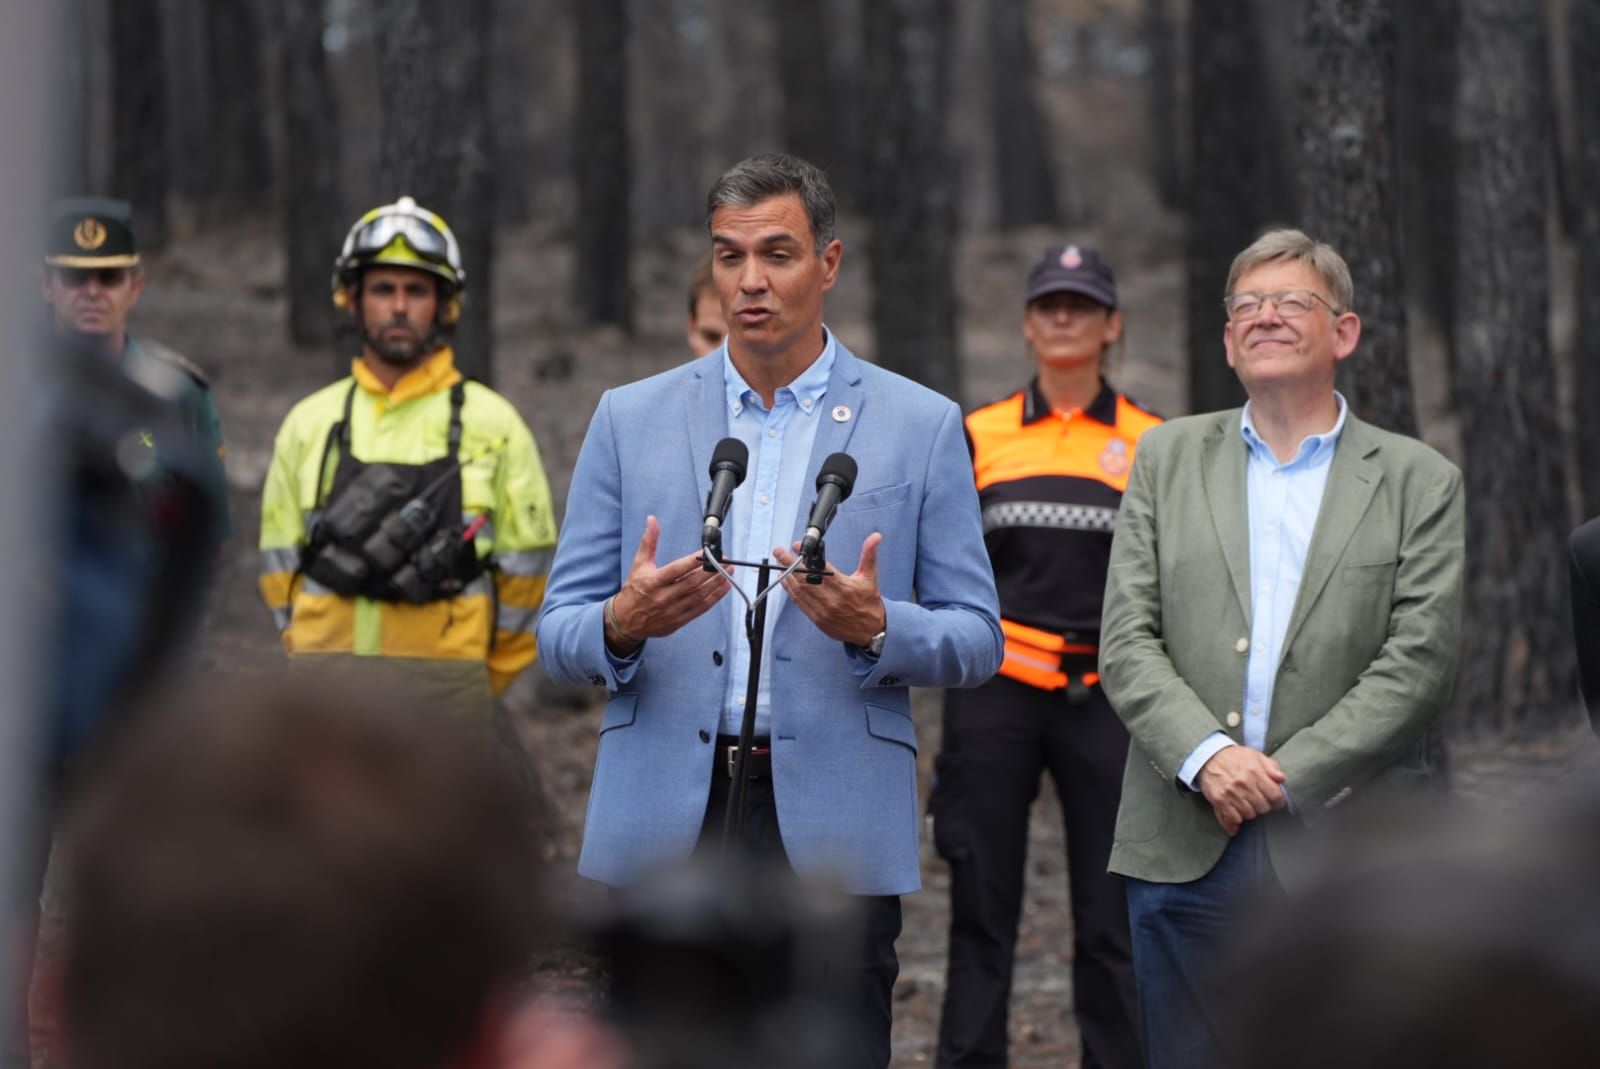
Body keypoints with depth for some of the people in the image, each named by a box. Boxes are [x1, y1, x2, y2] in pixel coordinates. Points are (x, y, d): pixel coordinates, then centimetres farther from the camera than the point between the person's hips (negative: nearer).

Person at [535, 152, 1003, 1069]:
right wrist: (625, 623, -14)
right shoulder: (631, 419, 10)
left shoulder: (921, 427, 6)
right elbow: (559, 636, 9)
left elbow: (977, 641, 6)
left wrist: (876, 627, -15)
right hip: (667, 821, 1)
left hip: (832, 824, -1)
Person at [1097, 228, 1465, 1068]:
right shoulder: (1168, 457, 12)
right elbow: (1126, 641, 4)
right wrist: (1206, 756, -13)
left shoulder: (1419, 481, 6)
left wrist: (1283, 777, -12)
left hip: (1343, 860, -2)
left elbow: (1418, 661, -4)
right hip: (1184, 853, 2)